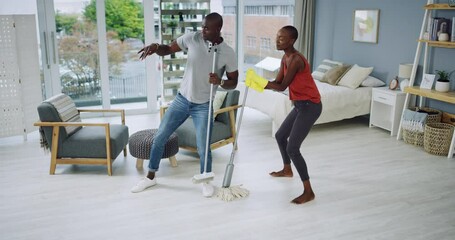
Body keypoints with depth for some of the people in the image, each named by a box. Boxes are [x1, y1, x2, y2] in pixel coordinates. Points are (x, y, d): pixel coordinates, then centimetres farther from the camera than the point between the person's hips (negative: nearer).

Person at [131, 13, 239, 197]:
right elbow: (167, 50, 1)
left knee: (203, 148, -2)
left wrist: (220, 81, -25)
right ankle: (150, 177, 28)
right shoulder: (192, 38, -9)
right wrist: (156, 47, -22)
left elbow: (233, 83, -3)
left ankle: (206, 181, 28)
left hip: (203, 106, -3)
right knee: (159, 137, 8)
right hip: (182, 99, 3)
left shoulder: (228, 53, -12)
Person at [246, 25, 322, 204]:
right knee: (280, 136, 24)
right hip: (300, 105, 10)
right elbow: (277, 82, 8)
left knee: (292, 148, -14)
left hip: (310, 106, -10)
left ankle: (308, 191, -6)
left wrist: (260, 80, -22)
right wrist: (257, 82, -8)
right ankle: (287, 170, 47)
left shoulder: (296, 59, -21)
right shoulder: (285, 58, 9)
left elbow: (282, 87, -20)